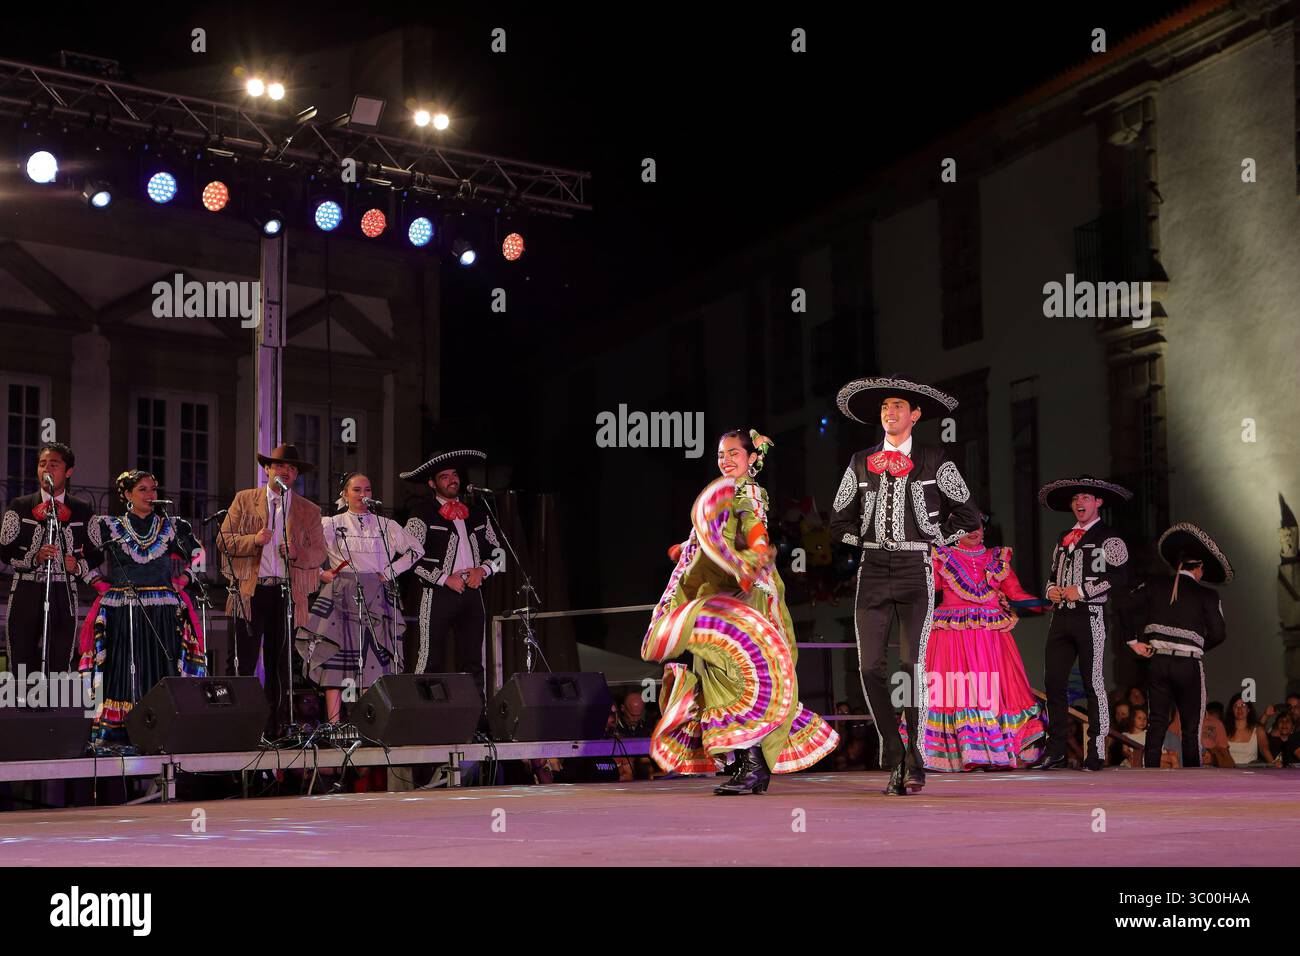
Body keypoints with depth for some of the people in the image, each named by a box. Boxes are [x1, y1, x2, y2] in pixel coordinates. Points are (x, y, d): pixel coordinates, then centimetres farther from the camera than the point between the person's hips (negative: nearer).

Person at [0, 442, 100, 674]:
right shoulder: (19, 507, 8)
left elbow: (95, 554, 12)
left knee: (61, 668, -3)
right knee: (21, 667, -2)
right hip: (25, 594, 0)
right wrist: (34, 558, -14)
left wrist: (78, 566, -8)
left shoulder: (82, 510, 10)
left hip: (64, 595, 0)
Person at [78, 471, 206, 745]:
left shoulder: (170, 527, 9)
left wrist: (180, 580, 11)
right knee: (121, 670, -4)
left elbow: (196, 554, 22)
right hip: (121, 614, -1)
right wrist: (101, 583, 6)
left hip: (163, 615, 1)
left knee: (161, 670, -3)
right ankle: (113, 733, -2)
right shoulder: (108, 527, 4)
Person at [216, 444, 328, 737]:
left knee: (279, 666, 4)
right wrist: (254, 540, -12)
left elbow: (319, 553, 8)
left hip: (288, 594, 2)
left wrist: (296, 553, -12)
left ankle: (276, 729, 8)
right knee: (243, 663, -5)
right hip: (250, 592, -1)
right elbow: (224, 540, 5)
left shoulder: (309, 511, 13)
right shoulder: (244, 500, 10)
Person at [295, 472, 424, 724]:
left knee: (372, 660, -3)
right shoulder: (330, 524, 6)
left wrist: (390, 571, 5)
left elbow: (416, 549, 15)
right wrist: (320, 573, -1)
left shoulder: (385, 525, 12)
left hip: (375, 598, 2)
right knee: (336, 658, -8)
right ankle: (333, 724, -9)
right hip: (341, 597, -2)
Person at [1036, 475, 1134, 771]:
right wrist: (1051, 589, 7)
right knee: (1053, 682, 2)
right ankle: (1055, 751, 8)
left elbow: (1120, 579, -11)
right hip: (1061, 615, 7)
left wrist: (1081, 591, -13)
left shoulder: (1108, 539, -1)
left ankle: (1095, 753, 0)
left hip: (1090, 616, -6)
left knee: (1093, 684, -4)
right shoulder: (1064, 538, 20)